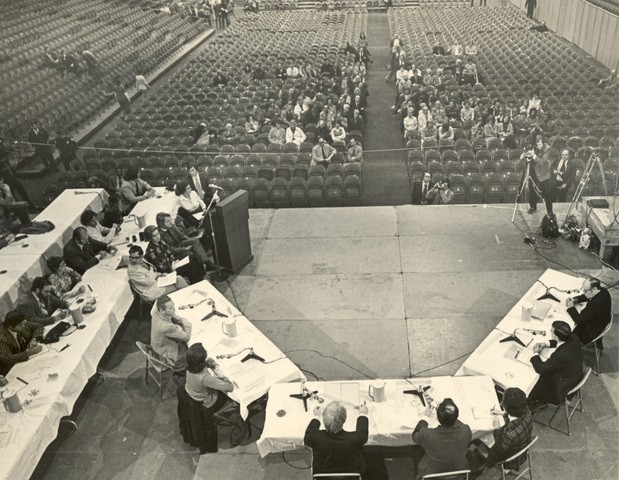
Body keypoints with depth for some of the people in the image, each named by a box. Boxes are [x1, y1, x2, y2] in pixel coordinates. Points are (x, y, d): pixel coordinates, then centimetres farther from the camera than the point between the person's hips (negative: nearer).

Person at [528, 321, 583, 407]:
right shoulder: (573, 337, -20)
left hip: (564, 388, -7)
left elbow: (541, 369, -26)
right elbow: (561, 341, 7)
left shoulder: (560, 355, -42)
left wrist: (535, 354, -11)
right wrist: (546, 344, -6)